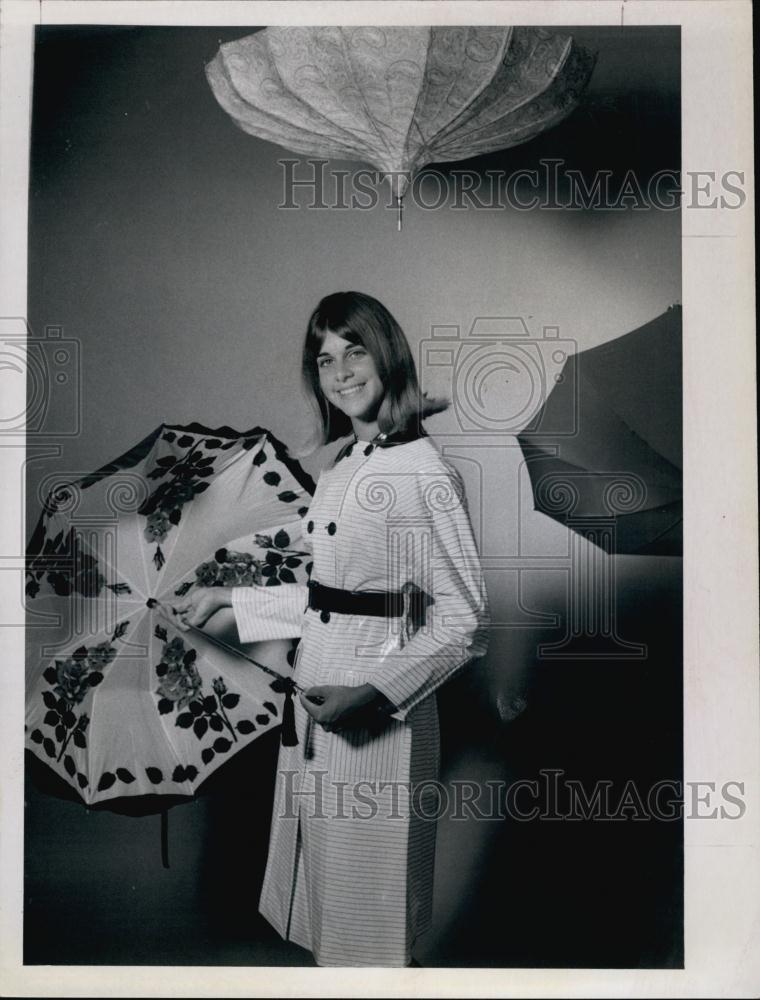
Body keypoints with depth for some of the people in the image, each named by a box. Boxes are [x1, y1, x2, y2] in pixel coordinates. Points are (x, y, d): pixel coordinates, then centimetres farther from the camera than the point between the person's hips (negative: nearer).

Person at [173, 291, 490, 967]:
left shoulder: (424, 472, -15)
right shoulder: (341, 468, 10)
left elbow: (464, 623, -15)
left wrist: (372, 693, -22)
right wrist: (229, 600, 16)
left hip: (379, 717, -8)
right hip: (317, 702, 8)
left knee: (367, 895, 9)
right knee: (323, 887, 20)